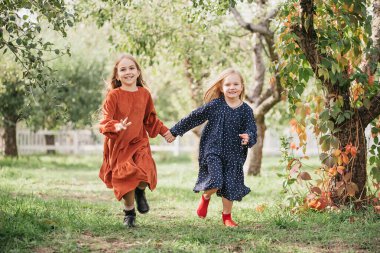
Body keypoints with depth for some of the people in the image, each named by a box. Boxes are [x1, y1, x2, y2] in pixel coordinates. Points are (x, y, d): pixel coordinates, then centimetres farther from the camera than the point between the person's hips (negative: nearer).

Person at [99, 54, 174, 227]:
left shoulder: (144, 94, 5)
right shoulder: (113, 95, -10)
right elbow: (105, 121, -16)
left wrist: (164, 131, 20)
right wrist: (117, 127, -36)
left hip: (139, 142, 3)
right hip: (119, 145, -2)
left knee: (146, 171, -20)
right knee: (127, 176, -8)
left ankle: (140, 193, 17)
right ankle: (129, 213, 18)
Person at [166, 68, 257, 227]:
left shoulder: (246, 111, 0)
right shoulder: (214, 105, -4)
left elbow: (252, 132, -3)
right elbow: (193, 118, 4)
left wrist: (248, 138, -28)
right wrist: (175, 132, 8)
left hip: (234, 155, 2)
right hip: (212, 151, -2)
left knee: (230, 187, 4)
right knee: (215, 182, -17)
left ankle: (227, 216, 26)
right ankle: (205, 197, 17)